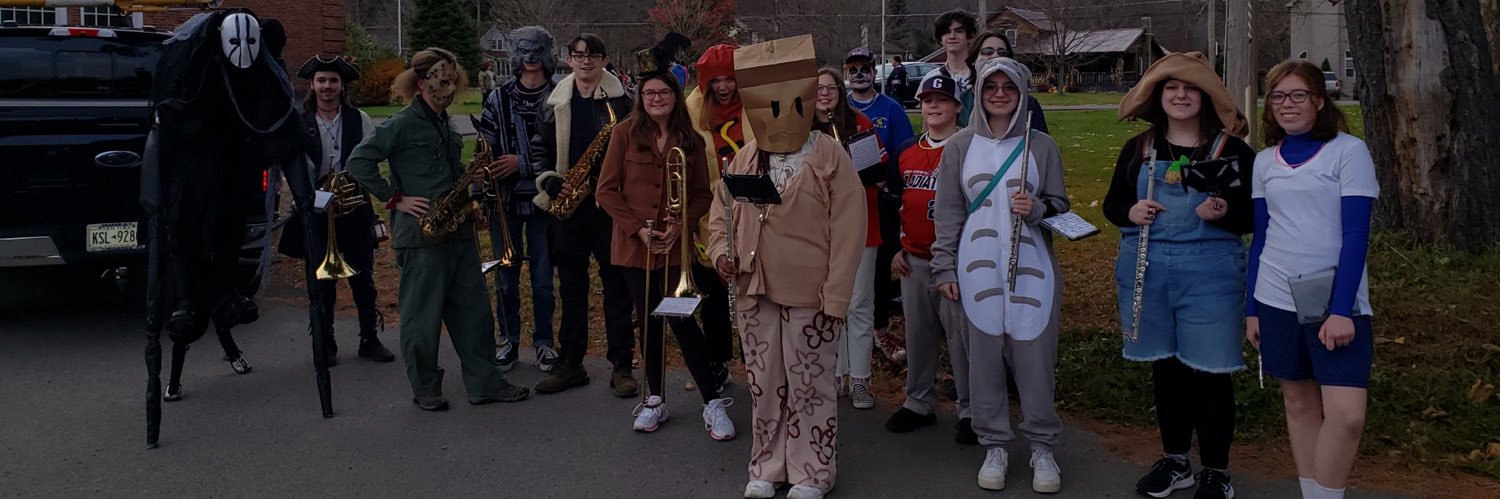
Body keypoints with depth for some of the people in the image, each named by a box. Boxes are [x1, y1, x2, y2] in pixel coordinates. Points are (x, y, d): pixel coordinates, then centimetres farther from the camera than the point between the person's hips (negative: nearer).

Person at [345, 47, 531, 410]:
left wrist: (471, 177, 6)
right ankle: (425, 389, 16)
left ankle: (485, 383, 15)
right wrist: (395, 199, -14)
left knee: (473, 307, 8)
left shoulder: (445, 125, 15)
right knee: (423, 313, 2)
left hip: (457, 230, 8)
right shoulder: (402, 124, -8)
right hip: (421, 231, -7)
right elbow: (359, 162, -13)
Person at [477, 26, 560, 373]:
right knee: (505, 274, 8)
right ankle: (508, 341, 22)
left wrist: (523, 163, -16)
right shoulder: (497, 99, 3)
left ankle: (543, 342, 18)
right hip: (504, 199, 2)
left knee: (543, 276, 4)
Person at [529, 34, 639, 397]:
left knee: (616, 283, 1)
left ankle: (621, 366, 9)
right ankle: (570, 364, 19)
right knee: (571, 285, 9)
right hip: (568, 204, 3)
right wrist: (550, 181, -3)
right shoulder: (555, 104, 9)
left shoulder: (622, 100, 0)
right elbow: (539, 149, 13)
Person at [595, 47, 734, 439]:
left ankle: (713, 403, 4)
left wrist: (681, 226, -12)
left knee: (682, 321, -6)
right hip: (635, 245, 1)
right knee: (649, 321, 10)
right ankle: (655, 400, 24)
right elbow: (607, 190, -2)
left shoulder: (690, 140, 3)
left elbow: (703, 195, 5)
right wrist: (637, 228, -12)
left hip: (676, 247, 0)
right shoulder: (625, 133, -1)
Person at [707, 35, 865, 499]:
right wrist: (721, 250, -2)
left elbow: (846, 231, -11)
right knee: (764, 385, 15)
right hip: (754, 292, 5)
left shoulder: (830, 156, -9)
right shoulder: (744, 158, 8)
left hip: (808, 294, -5)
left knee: (809, 387, 5)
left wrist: (835, 296, -14)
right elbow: (721, 212, 19)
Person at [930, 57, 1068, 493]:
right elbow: (947, 213, 6)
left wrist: (1037, 208, -13)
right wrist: (944, 269, 2)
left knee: (1035, 358, 1)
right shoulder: (960, 146, 6)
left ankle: (1042, 448, 16)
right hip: (978, 269, 1)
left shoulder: (1041, 146, 5)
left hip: (1031, 269, 0)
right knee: (984, 360, 4)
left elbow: (1060, 204, 9)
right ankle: (994, 446, 17)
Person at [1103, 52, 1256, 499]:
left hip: (1209, 272, -3)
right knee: (1164, 366, 13)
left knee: (1208, 371, 1)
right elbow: (1112, 204, 12)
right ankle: (1174, 460, 28)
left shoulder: (1232, 150, -2)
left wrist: (1224, 213, -21)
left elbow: (1255, 215, 0)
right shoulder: (1138, 149, 7)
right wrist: (1130, 213, -10)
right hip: (1147, 270, 3)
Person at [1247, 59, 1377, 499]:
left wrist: (1340, 310, -16)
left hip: (1337, 300, -4)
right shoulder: (1265, 161, 8)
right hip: (1277, 299, 4)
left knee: (1346, 414, -12)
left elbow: (1355, 235, -10)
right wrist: (1251, 309, 9)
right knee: (1300, 403, 10)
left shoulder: (1348, 151, -5)